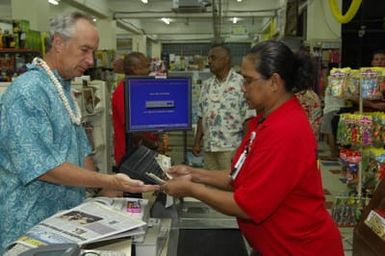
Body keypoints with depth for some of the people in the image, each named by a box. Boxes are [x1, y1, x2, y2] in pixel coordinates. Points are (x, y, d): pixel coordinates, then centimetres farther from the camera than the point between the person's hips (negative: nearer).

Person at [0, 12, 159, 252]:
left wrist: (106, 190, 6)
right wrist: (109, 182, -26)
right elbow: (44, 167, -25)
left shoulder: (64, 89, 10)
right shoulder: (28, 91, -20)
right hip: (31, 227, -9)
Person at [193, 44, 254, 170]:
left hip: (231, 147, -5)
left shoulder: (241, 83, -7)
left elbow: (248, 118, -9)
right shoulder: (206, 85, 11)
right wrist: (197, 142, 10)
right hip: (208, 147, 6)